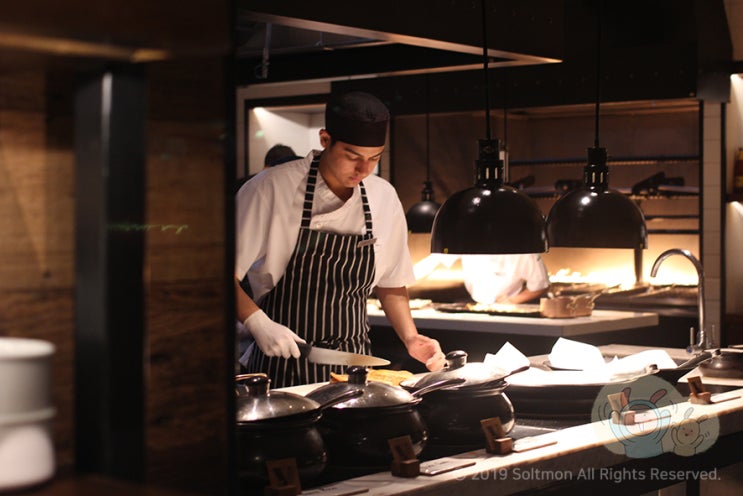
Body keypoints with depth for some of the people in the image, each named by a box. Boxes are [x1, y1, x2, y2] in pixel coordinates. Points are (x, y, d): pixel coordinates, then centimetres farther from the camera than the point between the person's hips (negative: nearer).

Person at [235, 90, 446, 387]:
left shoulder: (384, 198, 4)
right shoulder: (271, 189, -10)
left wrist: (410, 338, 0)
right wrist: (259, 324, -22)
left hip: (353, 363, 4)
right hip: (283, 365, -4)